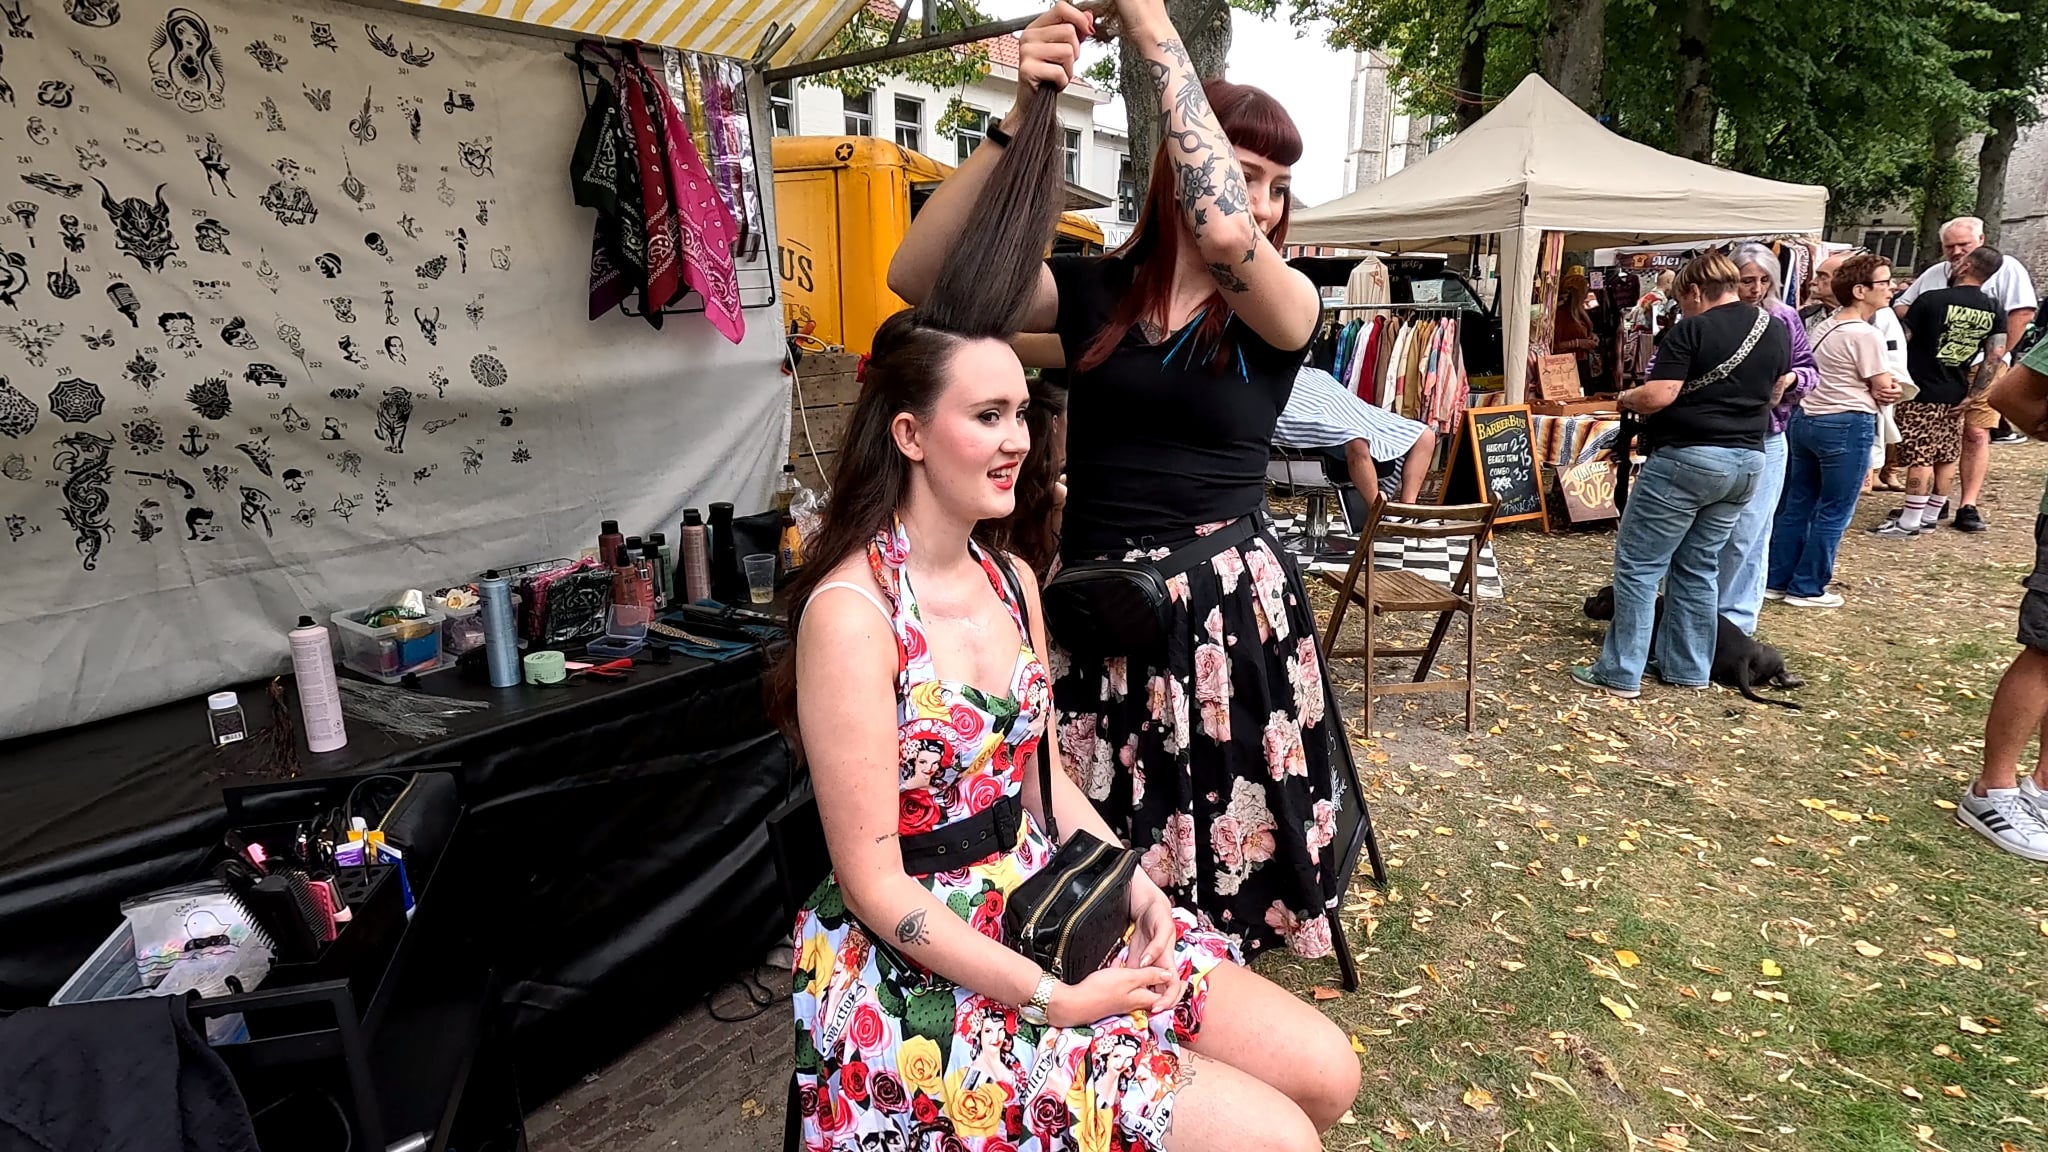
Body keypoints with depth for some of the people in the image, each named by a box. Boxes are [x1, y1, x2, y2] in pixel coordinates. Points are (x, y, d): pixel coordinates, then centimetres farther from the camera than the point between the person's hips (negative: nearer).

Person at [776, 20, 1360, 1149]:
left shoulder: (1012, 580, 5)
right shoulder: (851, 611, -19)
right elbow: (874, 885, -18)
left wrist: (1137, 889, -2)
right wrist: (1055, 999, -16)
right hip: (924, 978, -7)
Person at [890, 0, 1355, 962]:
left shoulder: (1285, 307, -1)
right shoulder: (1090, 291, 3)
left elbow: (1227, 236, -25)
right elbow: (919, 276, -9)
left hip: (1230, 611, -1)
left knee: (1225, 846, 9)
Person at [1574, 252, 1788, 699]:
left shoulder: (1692, 330, -11)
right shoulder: (1777, 330, 10)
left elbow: (1658, 396, -20)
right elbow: (1775, 392, 23)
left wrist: (1625, 398, -1)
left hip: (1686, 458, -8)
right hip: (1747, 461, 8)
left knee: (1638, 565, -1)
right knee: (1699, 566, 16)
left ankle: (1621, 673, 0)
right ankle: (1689, 670, 22)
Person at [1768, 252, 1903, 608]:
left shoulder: (1823, 327, 11)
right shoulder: (1866, 334, -14)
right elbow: (1885, 389, -9)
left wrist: (1872, 389, 7)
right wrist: (1890, 388, 12)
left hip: (1805, 418, 8)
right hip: (1848, 425, -8)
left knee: (1796, 505, 12)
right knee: (1834, 512, 3)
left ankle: (1775, 580, 17)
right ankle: (1807, 588, 8)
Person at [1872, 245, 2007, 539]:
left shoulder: (1931, 300, -12)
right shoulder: (1995, 311, 5)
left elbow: (1902, 341, -9)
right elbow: (1996, 354, 3)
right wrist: (1974, 395, 7)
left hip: (1921, 393, -6)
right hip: (1956, 396, 6)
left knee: (1920, 457, -6)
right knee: (1947, 457, 12)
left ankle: (1909, 522, -4)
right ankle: (1930, 515, 21)